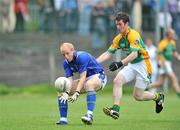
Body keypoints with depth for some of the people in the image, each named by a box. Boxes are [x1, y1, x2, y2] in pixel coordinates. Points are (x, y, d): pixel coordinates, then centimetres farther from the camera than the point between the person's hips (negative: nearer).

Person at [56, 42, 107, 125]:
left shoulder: (82, 57, -27)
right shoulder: (66, 63, -5)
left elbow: (83, 77, -31)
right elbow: (69, 80, -13)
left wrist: (77, 93, -40)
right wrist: (66, 93, -31)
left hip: (98, 76, -8)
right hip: (85, 80, 8)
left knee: (89, 84, -42)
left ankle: (90, 116, -47)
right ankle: (63, 120, -4)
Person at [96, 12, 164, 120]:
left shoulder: (133, 35, -19)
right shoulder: (119, 38, 5)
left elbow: (134, 54, -30)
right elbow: (108, 53, 8)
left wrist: (120, 63, -40)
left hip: (142, 65, -7)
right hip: (131, 65, 7)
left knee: (138, 96, -4)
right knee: (117, 80, -19)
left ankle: (158, 97, 25)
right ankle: (115, 110, -22)